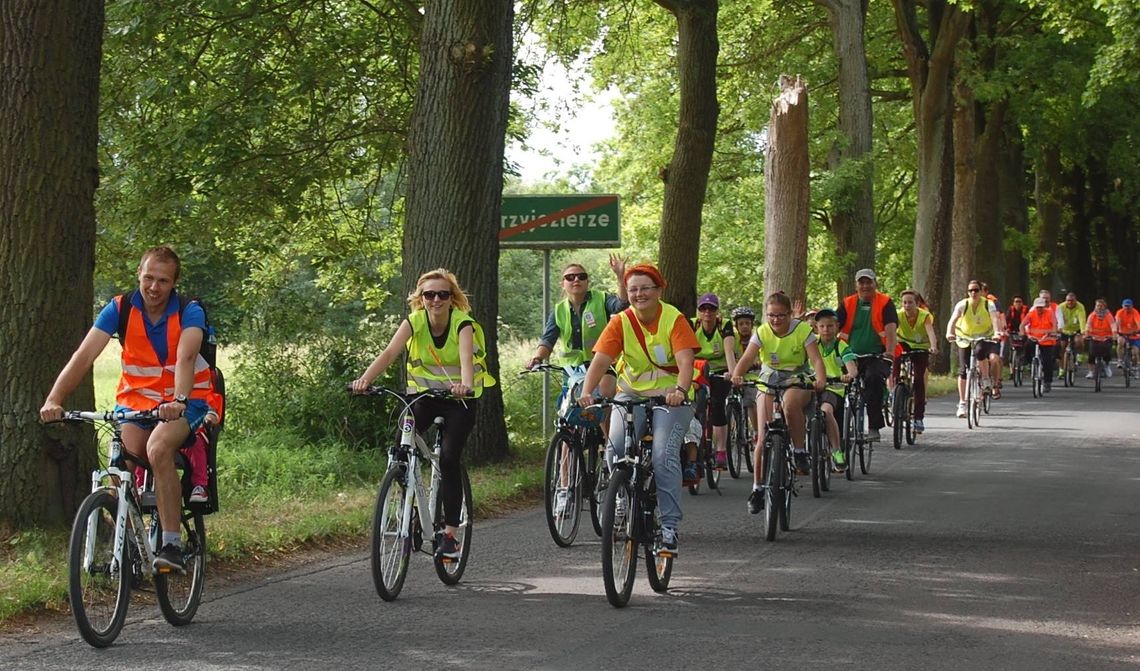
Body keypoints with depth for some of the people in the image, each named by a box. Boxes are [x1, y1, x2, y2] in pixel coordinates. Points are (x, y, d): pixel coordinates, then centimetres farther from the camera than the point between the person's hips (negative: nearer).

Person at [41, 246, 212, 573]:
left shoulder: (190, 312, -14)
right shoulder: (120, 309, -9)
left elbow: (186, 358, -32)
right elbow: (84, 356, -19)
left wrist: (179, 401, -52)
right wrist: (54, 400, -33)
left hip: (183, 403, -4)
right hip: (135, 399, 4)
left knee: (158, 449, -31)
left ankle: (172, 545, -28)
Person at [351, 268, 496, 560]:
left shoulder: (463, 323, -19)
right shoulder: (414, 322, -12)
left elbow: (466, 357, -38)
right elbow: (389, 353, -27)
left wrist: (465, 384, -60)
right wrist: (364, 379, -45)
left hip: (458, 398, -3)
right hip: (424, 394, 3)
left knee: (449, 459, -17)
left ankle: (450, 535, -10)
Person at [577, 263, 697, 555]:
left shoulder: (674, 319, -11)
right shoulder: (621, 322, -5)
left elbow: (685, 361, -23)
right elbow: (600, 360, -16)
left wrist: (680, 390, -43)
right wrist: (587, 392, -33)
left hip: (670, 396, -3)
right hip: (632, 393, 3)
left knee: (663, 455, -20)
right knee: (616, 446, -20)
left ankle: (670, 526, -14)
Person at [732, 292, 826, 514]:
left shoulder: (802, 330, -11)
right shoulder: (762, 332, -7)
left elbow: (816, 359, -20)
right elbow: (747, 358, -21)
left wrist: (820, 380, -41)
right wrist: (736, 375, -42)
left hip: (797, 381, -2)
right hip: (769, 381, 2)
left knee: (790, 403, -40)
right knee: (763, 437, -9)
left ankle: (800, 450, -18)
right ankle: (758, 488, 2)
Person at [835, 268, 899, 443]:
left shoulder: (885, 303, 2)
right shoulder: (847, 304, 10)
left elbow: (891, 329, -10)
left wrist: (890, 352, -26)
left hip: (877, 356, -4)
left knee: (874, 379, -31)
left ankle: (874, 427, -26)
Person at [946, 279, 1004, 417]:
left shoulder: (988, 304, -13)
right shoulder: (962, 305, -12)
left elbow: (995, 319, -28)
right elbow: (953, 320, -25)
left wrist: (997, 332, -49)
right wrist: (949, 333, -45)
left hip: (985, 338, -1)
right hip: (965, 339, 1)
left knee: (993, 358, -32)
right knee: (963, 371, -5)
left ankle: (994, 384, -9)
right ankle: (962, 403, 3)